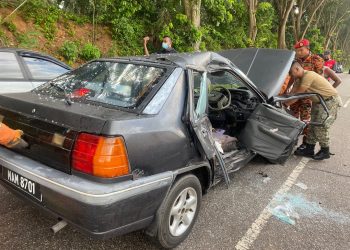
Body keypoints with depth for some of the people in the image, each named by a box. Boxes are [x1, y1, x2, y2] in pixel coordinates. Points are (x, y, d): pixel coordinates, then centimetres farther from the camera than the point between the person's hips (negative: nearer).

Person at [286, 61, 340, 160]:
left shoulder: (308, 76, -25)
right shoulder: (300, 79, 5)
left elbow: (298, 95, -24)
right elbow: (292, 92, 3)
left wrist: (286, 104, -18)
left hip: (330, 101, -10)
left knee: (321, 126, -10)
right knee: (313, 126, 10)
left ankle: (325, 151, 5)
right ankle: (309, 149, 17)